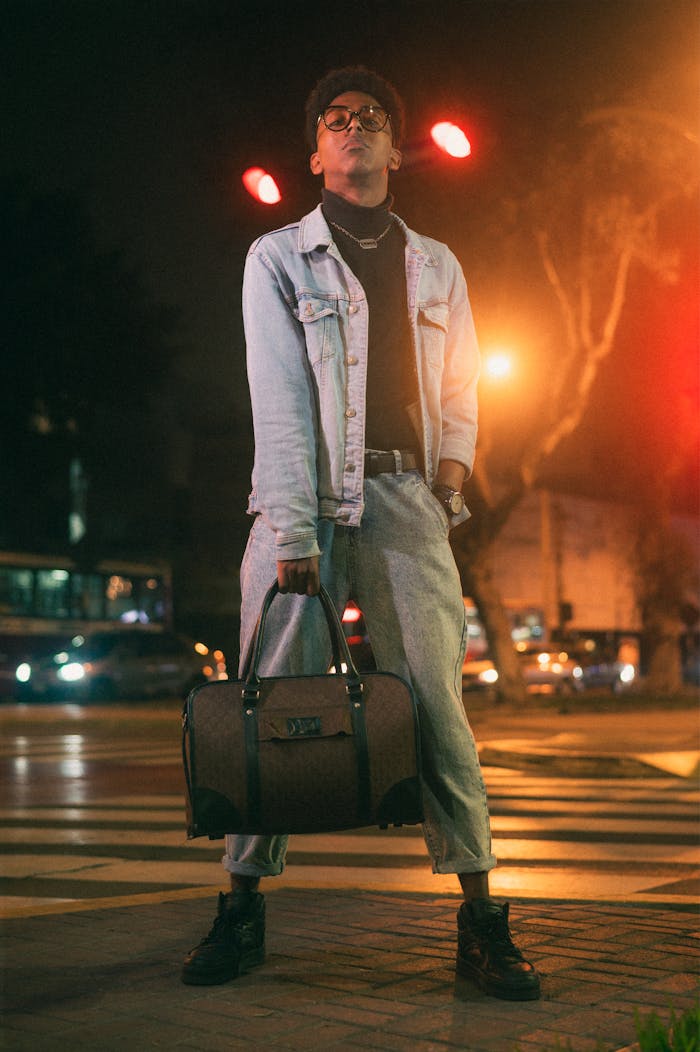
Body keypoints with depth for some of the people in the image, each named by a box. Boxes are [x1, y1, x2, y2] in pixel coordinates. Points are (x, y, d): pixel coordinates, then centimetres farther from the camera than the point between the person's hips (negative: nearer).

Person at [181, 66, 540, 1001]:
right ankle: (242, 905, 5)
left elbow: (459, 388, 26)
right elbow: (279, 399, -3)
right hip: (302, 493, -1)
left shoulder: (436, 266, 19)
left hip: (404, 494, 2)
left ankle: (480, 917, -5)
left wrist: (454, 461, 4)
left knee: (435, 697, -8)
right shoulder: (278, 256, 8)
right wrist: (294, 532, -13)